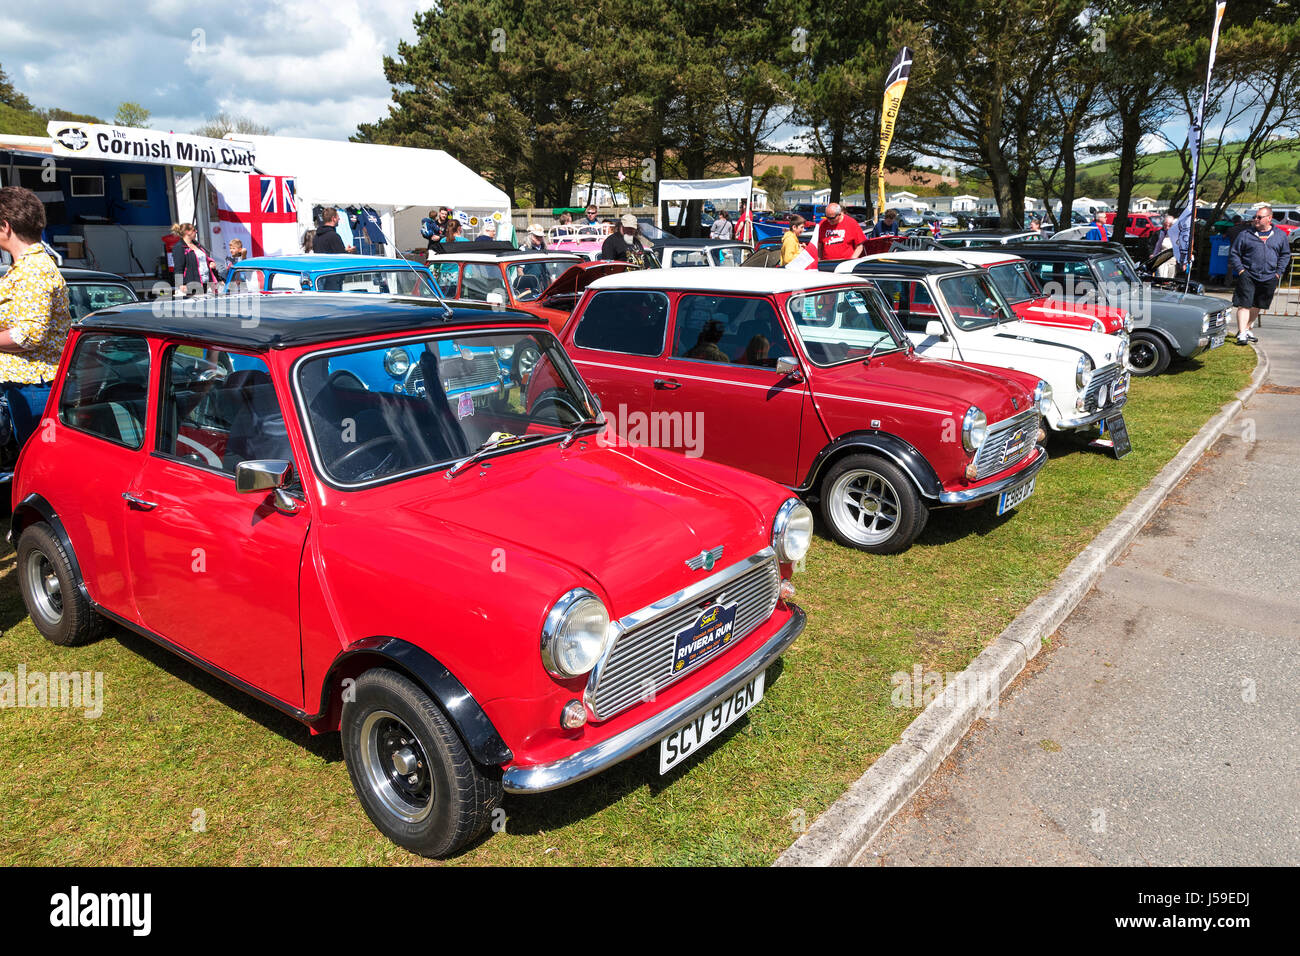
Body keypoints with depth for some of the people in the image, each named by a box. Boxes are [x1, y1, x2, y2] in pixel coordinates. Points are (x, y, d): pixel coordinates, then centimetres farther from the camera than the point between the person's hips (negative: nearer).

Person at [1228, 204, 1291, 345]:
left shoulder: (1280, 235, 9)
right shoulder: (1245, 234, 2)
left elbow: (1285, 254, 16)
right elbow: (1233, 253, 5)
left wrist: (1278, 272, 6)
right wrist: (1240, 270, -6)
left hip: (1269, 279, 3)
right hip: (1248, 276, -3)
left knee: (1258, 306, 13)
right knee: (1244, 304, -13)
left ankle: (1246, 328, 27)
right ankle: (1241, 334, -14)